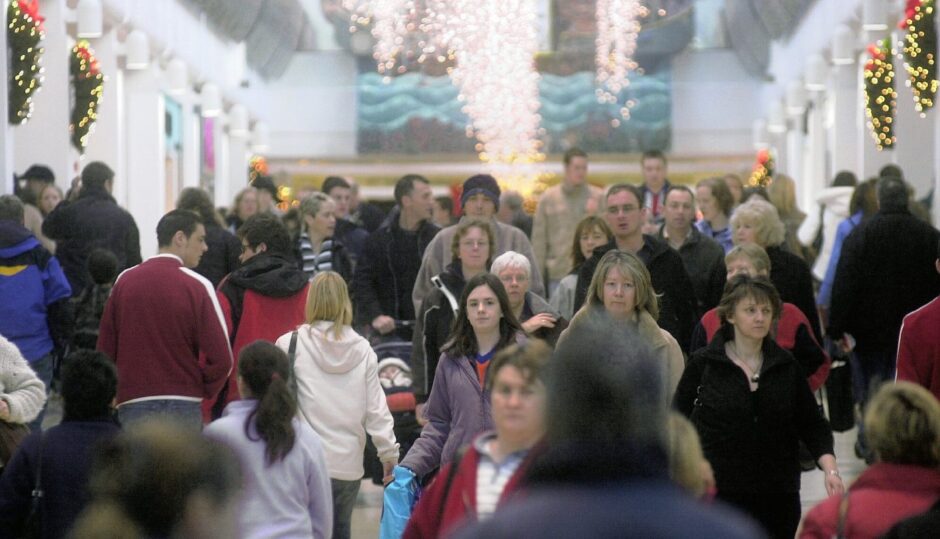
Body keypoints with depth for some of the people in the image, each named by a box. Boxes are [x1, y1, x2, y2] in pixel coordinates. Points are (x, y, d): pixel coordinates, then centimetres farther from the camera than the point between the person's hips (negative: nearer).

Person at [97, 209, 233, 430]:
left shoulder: (124, 281, 4)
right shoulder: (197, 286, -7)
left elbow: (105, 349, 6)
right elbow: (221, 359, -11)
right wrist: (200, 391, 6)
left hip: (132, 405, 3)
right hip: (183, 409, -3)